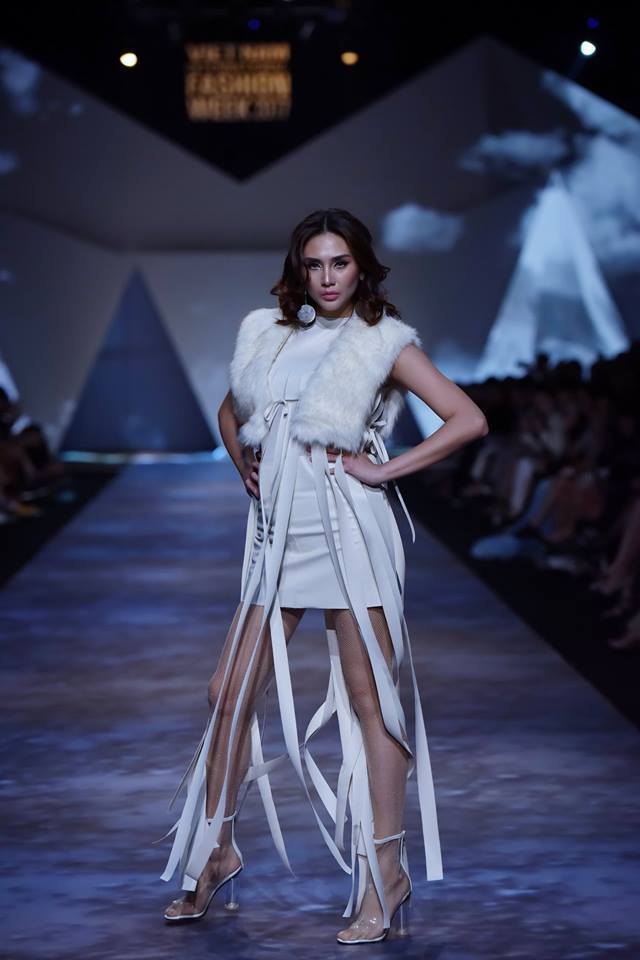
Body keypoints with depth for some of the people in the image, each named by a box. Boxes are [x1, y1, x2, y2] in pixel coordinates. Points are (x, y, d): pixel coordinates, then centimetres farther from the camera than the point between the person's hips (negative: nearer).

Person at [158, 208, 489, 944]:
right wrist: (246, 470, 13)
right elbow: (231, 410, 31)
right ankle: (216, 850, 20)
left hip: (348, 529, -5)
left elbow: (468, 420, -9)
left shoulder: (383, 342, 0)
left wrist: (385, 469, -10)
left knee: (369, 698, -1)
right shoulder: (269, 333, 13)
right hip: (278, 533, 5)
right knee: (230, 691, 4)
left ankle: (386, 871, 5)